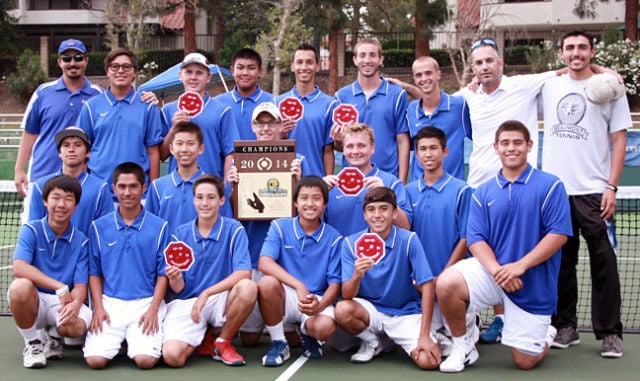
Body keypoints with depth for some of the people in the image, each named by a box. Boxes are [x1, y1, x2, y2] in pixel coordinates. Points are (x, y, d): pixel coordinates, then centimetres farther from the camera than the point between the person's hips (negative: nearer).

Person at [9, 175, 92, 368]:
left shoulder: (80, 241, 0)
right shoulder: (31, 230, -5)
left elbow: (80, 286, -6)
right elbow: (19, 268, -22)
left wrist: (75, 303, -31)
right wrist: (59, 287, -29)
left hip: (64, 302, 1)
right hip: (34, 300, -1)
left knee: (77, 326, -33)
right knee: (20, 286, -36)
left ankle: (54, 336, 10)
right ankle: (32, 344, -7)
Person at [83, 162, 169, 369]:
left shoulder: (159, 227, 2)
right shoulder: (98, 227, 7)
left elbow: (163, 274, 3)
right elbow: (94, 273, 10)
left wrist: (153, 309, -8)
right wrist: (98, 308, -2)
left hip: (146, 303, -1)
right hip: (110, 303, 1)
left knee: (145, 360, -20)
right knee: (95, 359, -17)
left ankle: (134, 339, 15)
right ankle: (118, 340, 16)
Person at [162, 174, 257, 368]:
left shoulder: (234, 230, -4)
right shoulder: (180, 234, 2)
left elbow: (244, 272, -19)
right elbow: (179, 288, 2)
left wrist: (206, 293, -25)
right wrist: (174, 279, -22)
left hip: (220, 299, 0)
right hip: (185, 302, 1)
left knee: (248, 287, -34)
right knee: (172, 356, -26)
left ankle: (223, 342, -6)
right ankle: (202, 337, 12)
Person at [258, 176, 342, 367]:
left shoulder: (333, 238, -1)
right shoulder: (279, 227, -2)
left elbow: (335, 282, -4)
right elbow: (264, 262, -17)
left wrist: (320, 305, -27)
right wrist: (299, 286, -31)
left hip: (316, 299, 0)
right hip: (286, 296, 0)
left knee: (325, 327, -33)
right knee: (267, 283, -33)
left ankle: (307, 332, 9)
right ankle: (278, 343, -10)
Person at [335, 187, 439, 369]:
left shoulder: (408, 240, -16)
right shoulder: (351, 243, -10)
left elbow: (427, 287, -14)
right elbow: (347, 295, -15)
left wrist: (425, 336, -18)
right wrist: (357, 276, -38)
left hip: (406, 312, -1)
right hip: (370, 309, 1)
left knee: (428, 360, -23)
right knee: (342, 310, -31)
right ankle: (371, 342, 3)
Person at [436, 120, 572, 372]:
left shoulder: (550, 186, -3)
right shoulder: (483, 193, 6)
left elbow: (559, 234, -11)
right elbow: (475, 239, -2)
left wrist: (519, 266, -21)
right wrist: (496, 269, -22)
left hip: (534, 285, -2)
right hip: (491, 271, 2)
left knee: (525, 362, 2)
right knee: (446, 283, -28)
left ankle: (545, 334, 40)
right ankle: (463, 347, -3)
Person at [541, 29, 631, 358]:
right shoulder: (549, 87, 10)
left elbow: (619, 140, 0)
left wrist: (611, 186, -8)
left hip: (594, 191, -3)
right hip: (554, 189, 3)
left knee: (603, 262, -4)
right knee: (561, 261, 8)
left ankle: (609, 333, 5)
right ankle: (565, 326, 18)